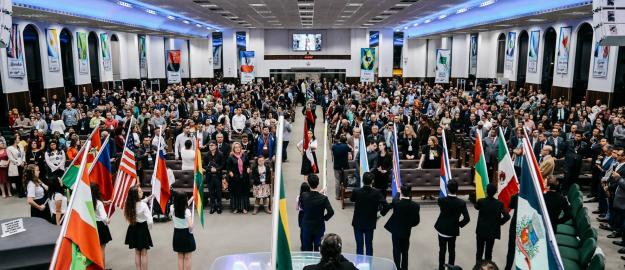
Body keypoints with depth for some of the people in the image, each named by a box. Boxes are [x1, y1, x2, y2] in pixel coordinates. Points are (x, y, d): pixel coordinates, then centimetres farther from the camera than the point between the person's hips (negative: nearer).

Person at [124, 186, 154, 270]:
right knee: (144, 254, 8)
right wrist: (149, 227, -6)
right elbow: (150, 221, -26)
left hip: (133, 229, 6)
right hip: (142, 229, -6)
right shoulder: (143, 205, -24)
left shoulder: (130, 204, -7)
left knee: (137, 253, 18)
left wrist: (147, 199, 11)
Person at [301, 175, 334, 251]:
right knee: (318, 249, 12)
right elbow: (331, 212, -24)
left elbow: (302, 208, 1)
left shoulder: (304, 196, -14)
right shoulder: (323, 198, -19)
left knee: (307, 250, 14)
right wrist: (324, 218, -6)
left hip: (306, 227, 1)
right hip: (319, 227, -1)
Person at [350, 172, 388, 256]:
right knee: (369, 245, 15)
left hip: (358, 223, 0)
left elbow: (351, 199, 5)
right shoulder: (376, 193, -16)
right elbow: (386, 205, -19)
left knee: (359, 246, 9)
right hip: (370, 223, 0)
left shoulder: (356, 191, -16)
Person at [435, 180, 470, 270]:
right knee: (452, 250, 16)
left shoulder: (441, 200, -19)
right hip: (453, 230, 1)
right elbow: (467, 218, -17)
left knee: (442, 250, 12)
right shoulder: (461, 203, -17)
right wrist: (459, 224, -1)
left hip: (442, 229, 0)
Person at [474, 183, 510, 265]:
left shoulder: (481, 201, -14)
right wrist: (499, 222, -1)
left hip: (481, 230, 0)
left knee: (479, 250, 12)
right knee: (489, 251, 11)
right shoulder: (499, 203, -12)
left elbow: (476, 207, 9)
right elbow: (507, 216, -15)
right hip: (492, 231, 1)